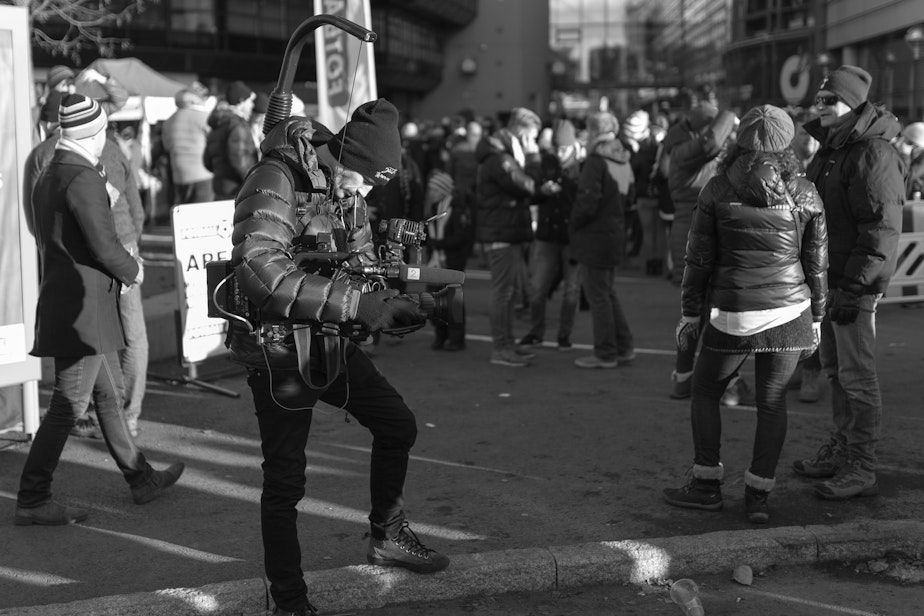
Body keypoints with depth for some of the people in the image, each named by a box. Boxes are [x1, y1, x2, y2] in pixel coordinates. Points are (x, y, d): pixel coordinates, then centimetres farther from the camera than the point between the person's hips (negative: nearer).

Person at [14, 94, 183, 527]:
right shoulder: (84, 179, -18)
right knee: (68, 405, -4)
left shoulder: (48, 176, 13)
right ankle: (32, 502, 2)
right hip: (82, 308, -10)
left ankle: (141, 479, 29)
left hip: (63, 299, 10)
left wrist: (118, 268, 13)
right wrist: (133, 271, -2)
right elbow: (105, 247, -22)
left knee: (110, 393, 17)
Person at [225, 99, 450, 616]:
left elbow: (362, 264, 14)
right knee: (285, 480, -1)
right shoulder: (277, 182, -21)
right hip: (279, 348, -8)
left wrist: (392, 305, -8)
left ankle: (387, 536, 30)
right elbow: (261, 271, -34)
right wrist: (354, 304, -35)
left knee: (397, 424, 10)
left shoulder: (346, 189, 6)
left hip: (330, 342, 8)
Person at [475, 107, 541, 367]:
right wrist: (532, 157, -13)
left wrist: (541, 189, -2)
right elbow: (527, 187, -22)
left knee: (510, 289, 15)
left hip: (510, 231, 11)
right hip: (501, 233, -11)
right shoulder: (498, 158, -17)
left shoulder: (506, 155, 17)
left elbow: (525, 189, 16)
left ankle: (507, 343, 24)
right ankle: (501, 348, -2)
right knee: (504, 290, -7)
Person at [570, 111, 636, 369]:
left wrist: (573, 225, -7)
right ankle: (624, 347, 22)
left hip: (594, 238, -8)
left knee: (597, 295, 0)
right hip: (616, 234, 8)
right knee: (609, 293, 19)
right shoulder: (623, 162, 6)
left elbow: (587, 202, -22)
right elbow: (630, 196, 14)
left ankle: (605, 354, 6)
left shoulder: (595, 163, -18)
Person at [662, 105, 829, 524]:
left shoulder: (718, 189, -3)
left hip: (733, 314, -2)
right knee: (772, 402, 9)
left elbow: (699, 257, 0)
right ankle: (758, 495, 10)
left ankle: (707, 486, 16)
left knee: (705, 393, 15)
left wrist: (691, 312, 7)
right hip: (789, 311, 2)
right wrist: (816, 317, 15)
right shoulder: (804, 194, 1)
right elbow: (817, 262, 5)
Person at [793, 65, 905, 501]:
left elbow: (882, 228, -21)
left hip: (856, 283, -10)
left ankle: (861, 469, 2)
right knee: (834, 369, 18)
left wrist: (855, 285, -23)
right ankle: (841, 449, 31)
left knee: (857, 374, -5)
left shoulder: (874, 154, -16)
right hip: (827, 278, 10)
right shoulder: (829, 151, 15)